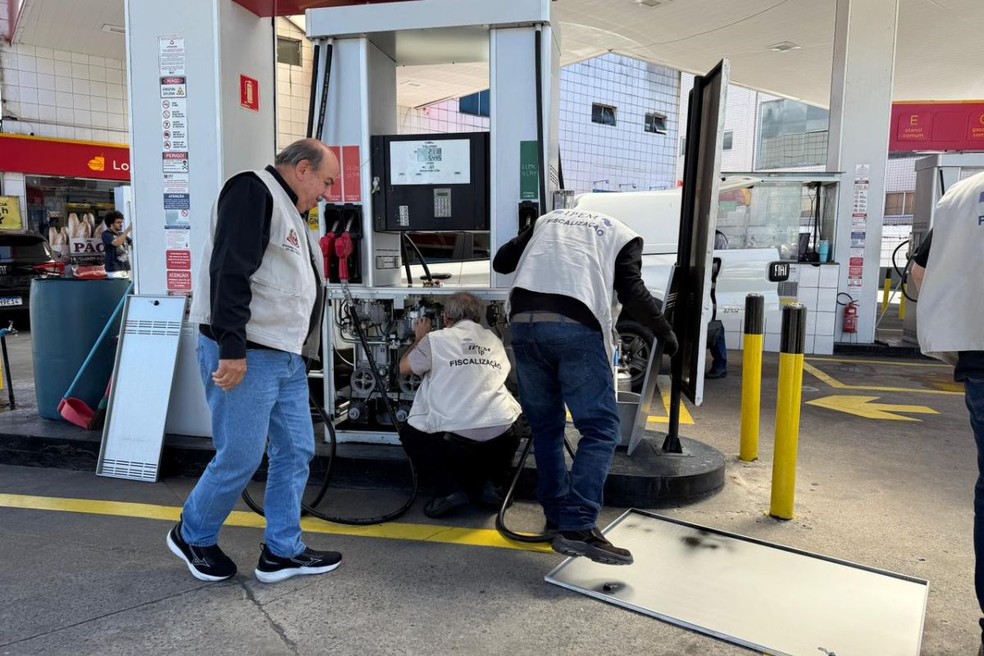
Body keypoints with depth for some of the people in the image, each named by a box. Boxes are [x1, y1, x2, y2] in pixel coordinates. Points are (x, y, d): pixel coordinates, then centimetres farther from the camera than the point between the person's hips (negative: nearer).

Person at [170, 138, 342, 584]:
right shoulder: (253, 191, -9)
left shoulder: (290, 212, 22)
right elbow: (229, 271, -20)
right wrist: (232, 348, -25)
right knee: (241, 458, -2)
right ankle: (192, 536, 22)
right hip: (244, 355, -10)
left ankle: (283, 551, 20)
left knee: (296, 451, 9)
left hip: (286, 357, 10)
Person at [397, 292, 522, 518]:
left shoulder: (436, 339, 3)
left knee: (410, 433, 25)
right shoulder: (494, 341, 13)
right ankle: (486, 484, 16)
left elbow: (404, 368, 17)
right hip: (500, 438, 3)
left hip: (454, 439, -3)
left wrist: (419, 339, 35)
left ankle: (447, 489, 6)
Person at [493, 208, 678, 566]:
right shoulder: (622, 235, 21)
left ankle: (557, 514, 22)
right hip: (575, 326, -4)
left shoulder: (549, 219, 31)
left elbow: (501, 261, 28)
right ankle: (576, 527, -12)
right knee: (600, 428, 0)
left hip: (524, 321, 4)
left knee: (545, 425, 17)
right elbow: (632, 293, 4)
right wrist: (665, 331, 18)